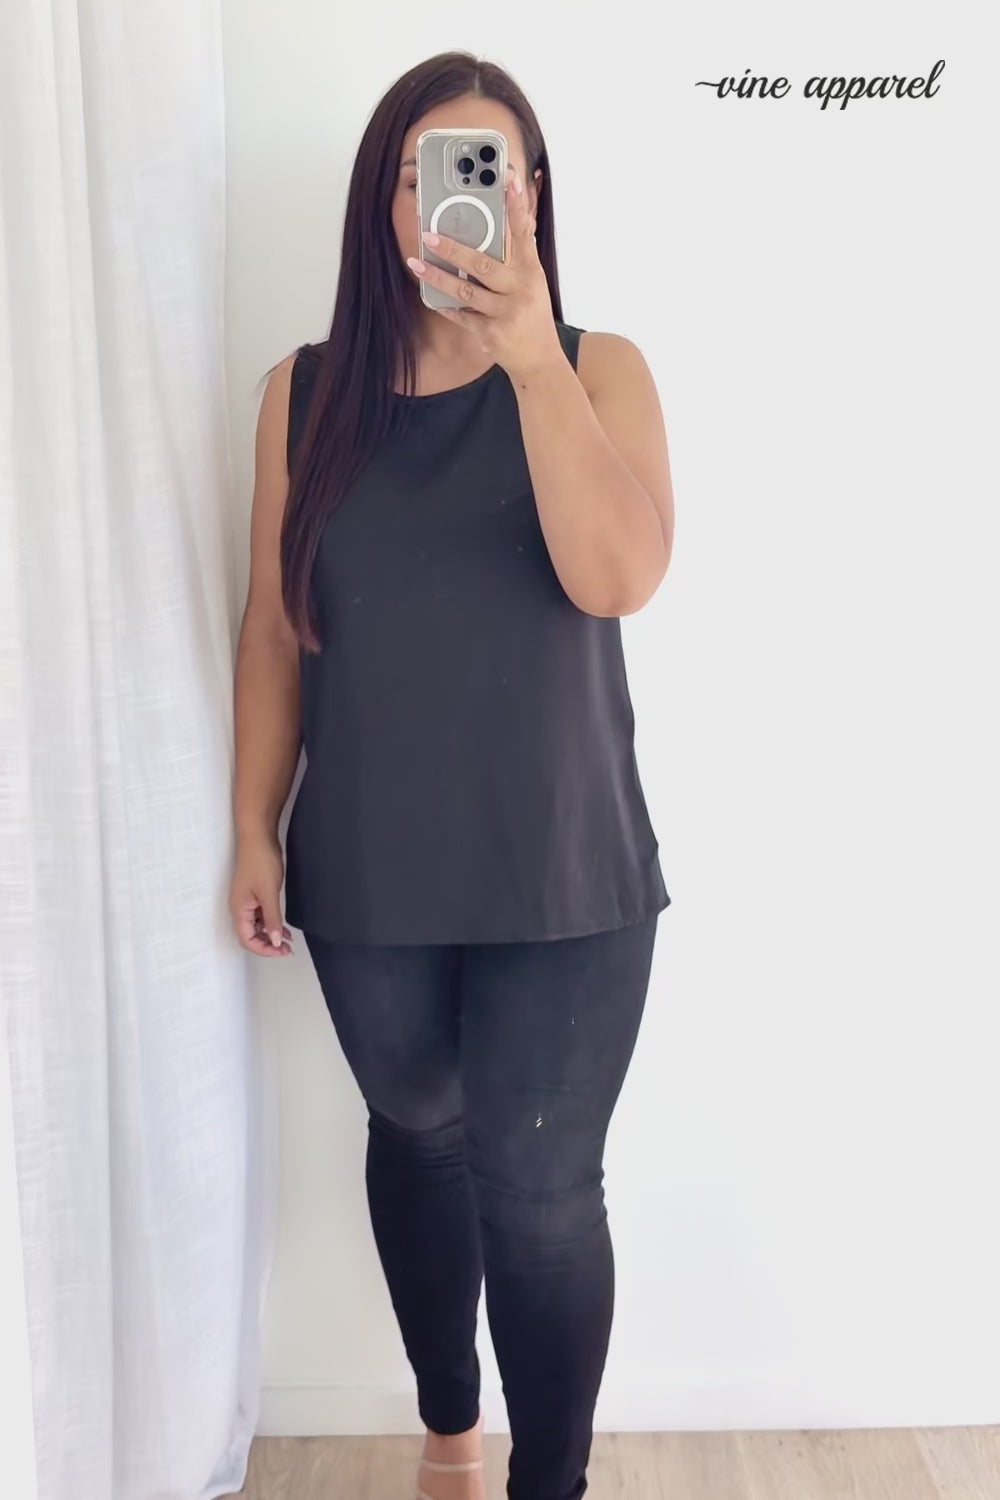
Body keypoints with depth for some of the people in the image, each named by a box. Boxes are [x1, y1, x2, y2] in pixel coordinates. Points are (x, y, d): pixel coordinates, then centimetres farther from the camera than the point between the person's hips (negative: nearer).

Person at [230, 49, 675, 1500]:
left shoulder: (598, 371, -4)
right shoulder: (306, 393, 1)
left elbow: (620, 577, -20)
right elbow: (273, 628, 4)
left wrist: (530, 356, -26)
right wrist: (255, 831, 2)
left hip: (560, 873, -2)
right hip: (367, 873, 2)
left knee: (540, 1190, 0)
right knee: (417, 1134, 19)